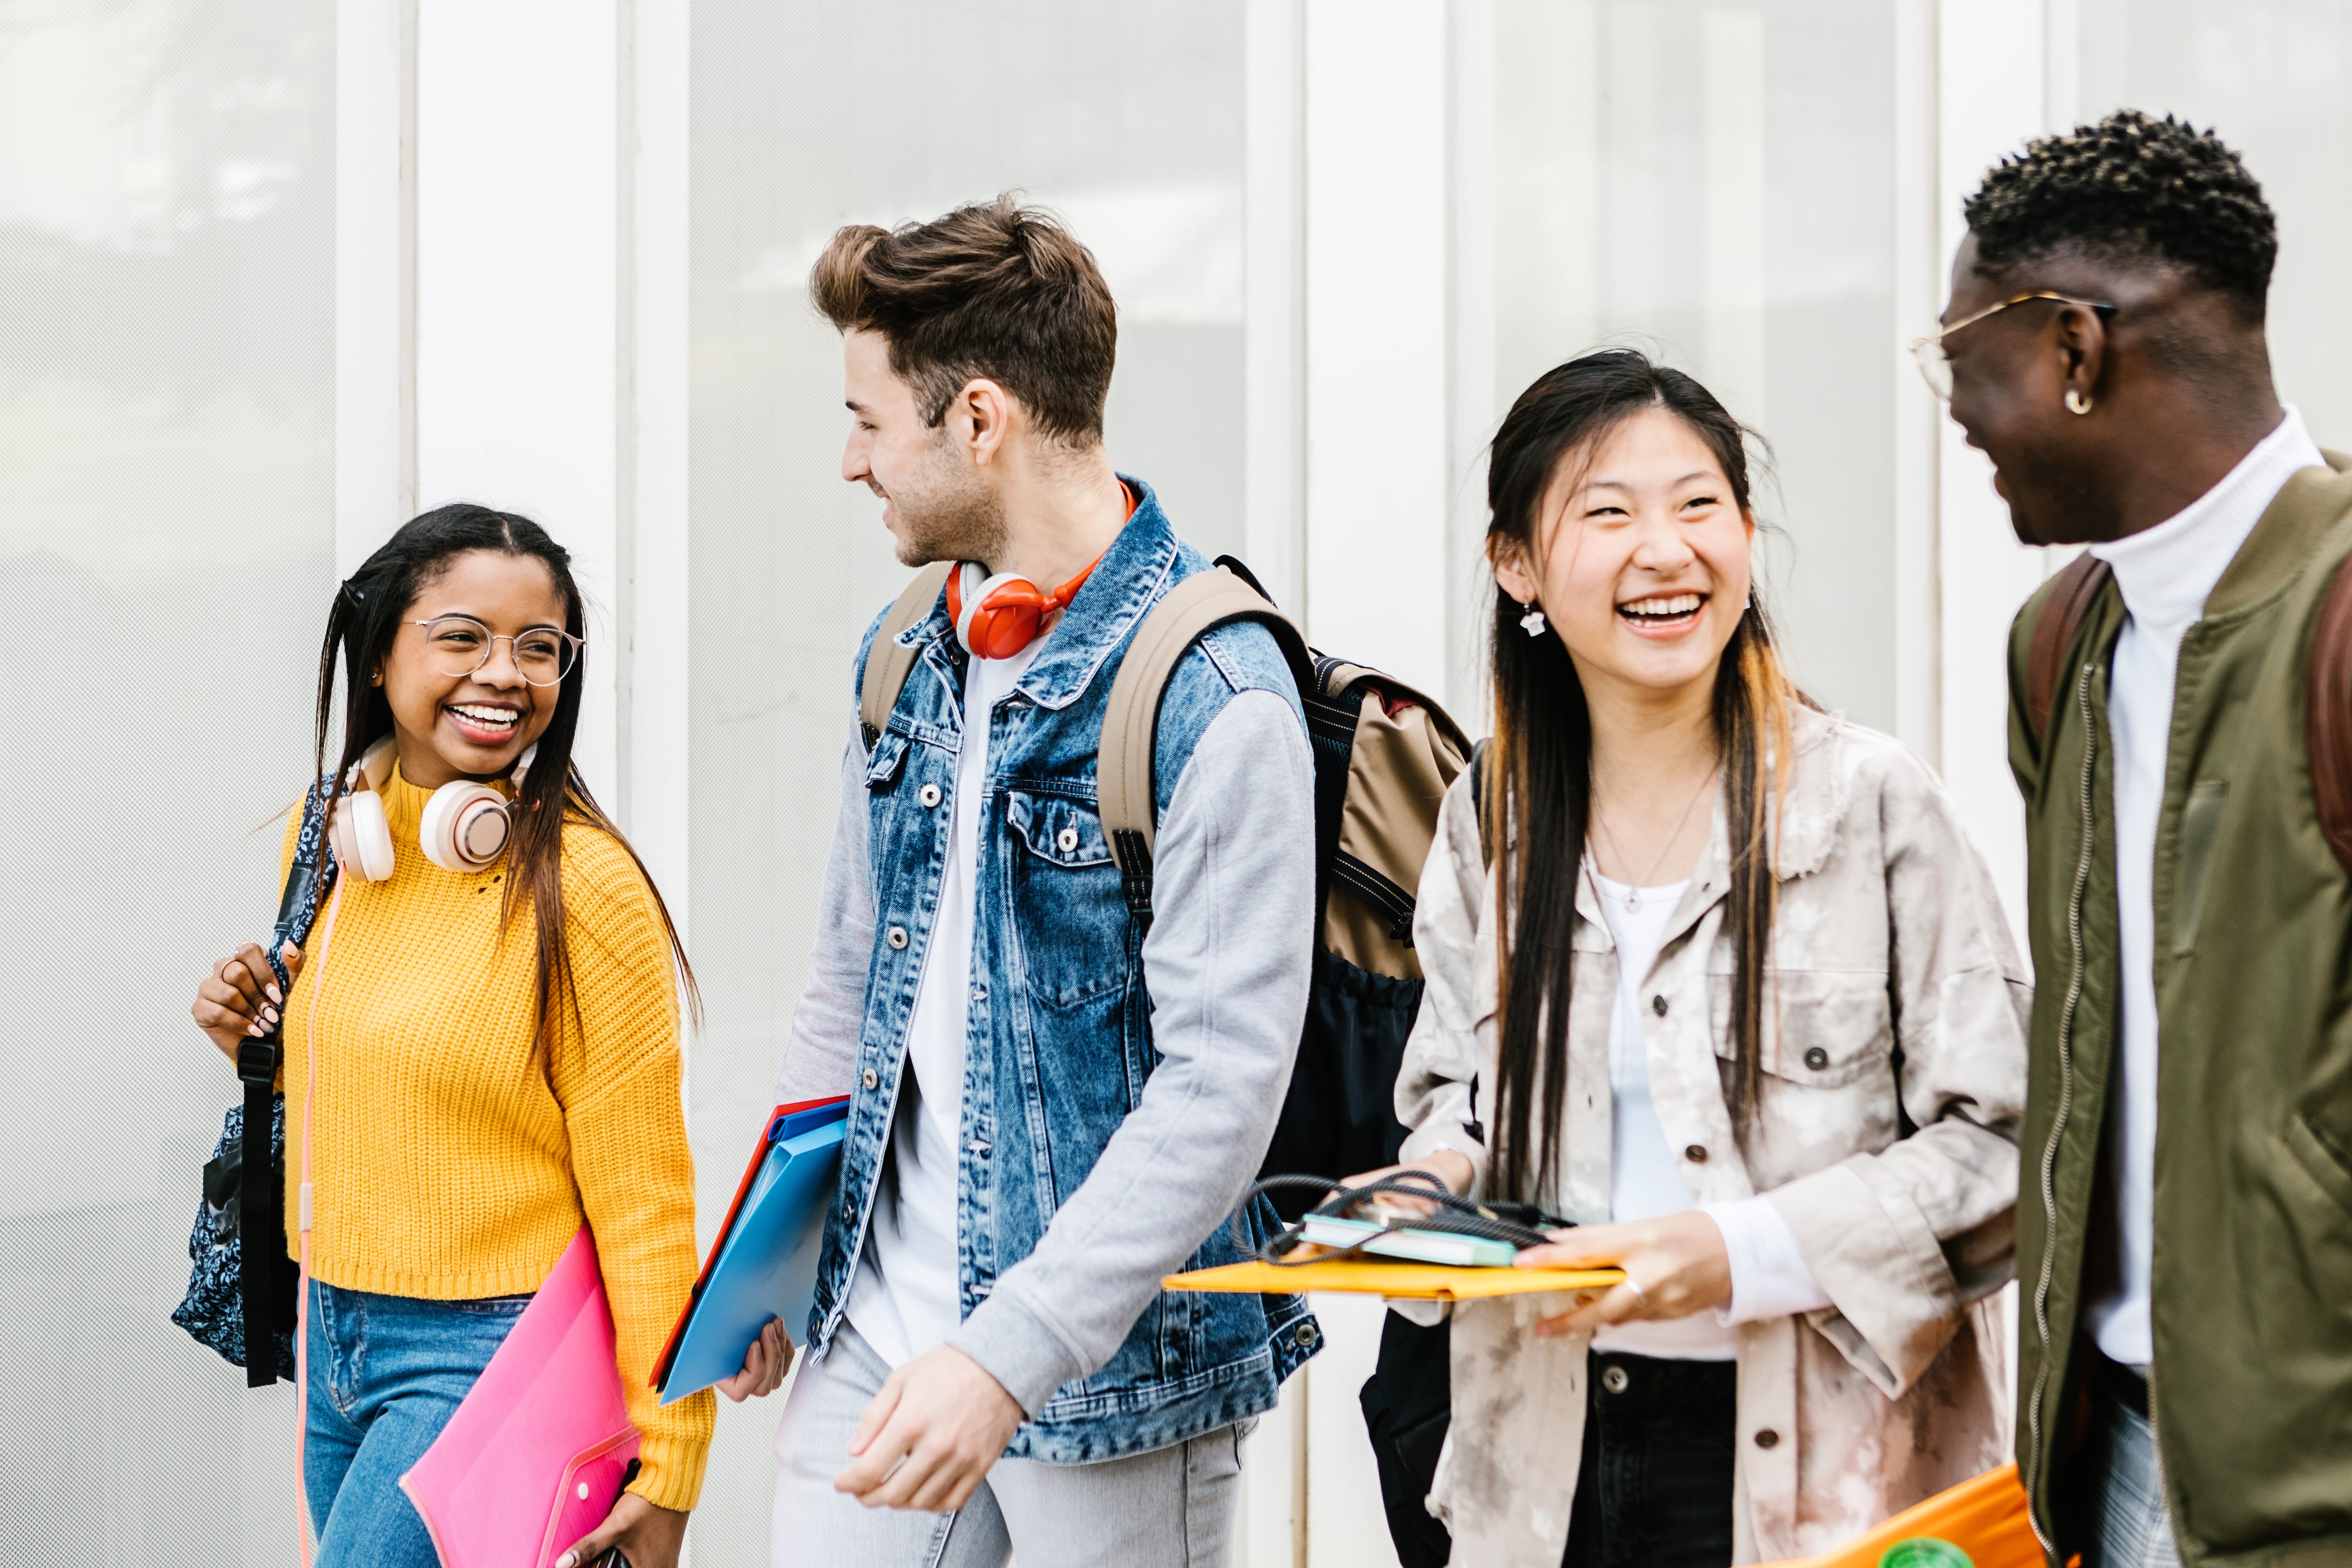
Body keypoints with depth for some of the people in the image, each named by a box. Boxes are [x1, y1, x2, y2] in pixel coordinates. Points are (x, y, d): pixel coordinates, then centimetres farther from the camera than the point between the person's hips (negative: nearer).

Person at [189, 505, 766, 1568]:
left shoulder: (581, 884, -15)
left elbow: (644, 1202, -13)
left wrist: (669, 1469, -13)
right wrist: (260, 1047, 2)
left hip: (485, 1360, -7)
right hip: (333, 1338, 7)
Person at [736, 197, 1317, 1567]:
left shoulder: (1215, 695, -16)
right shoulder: (906, 658, 8)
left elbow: (1225, 1082, -21)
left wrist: (1008, 1354, -26)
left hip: (1115, 1378, -6)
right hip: (876, 1338, 6)